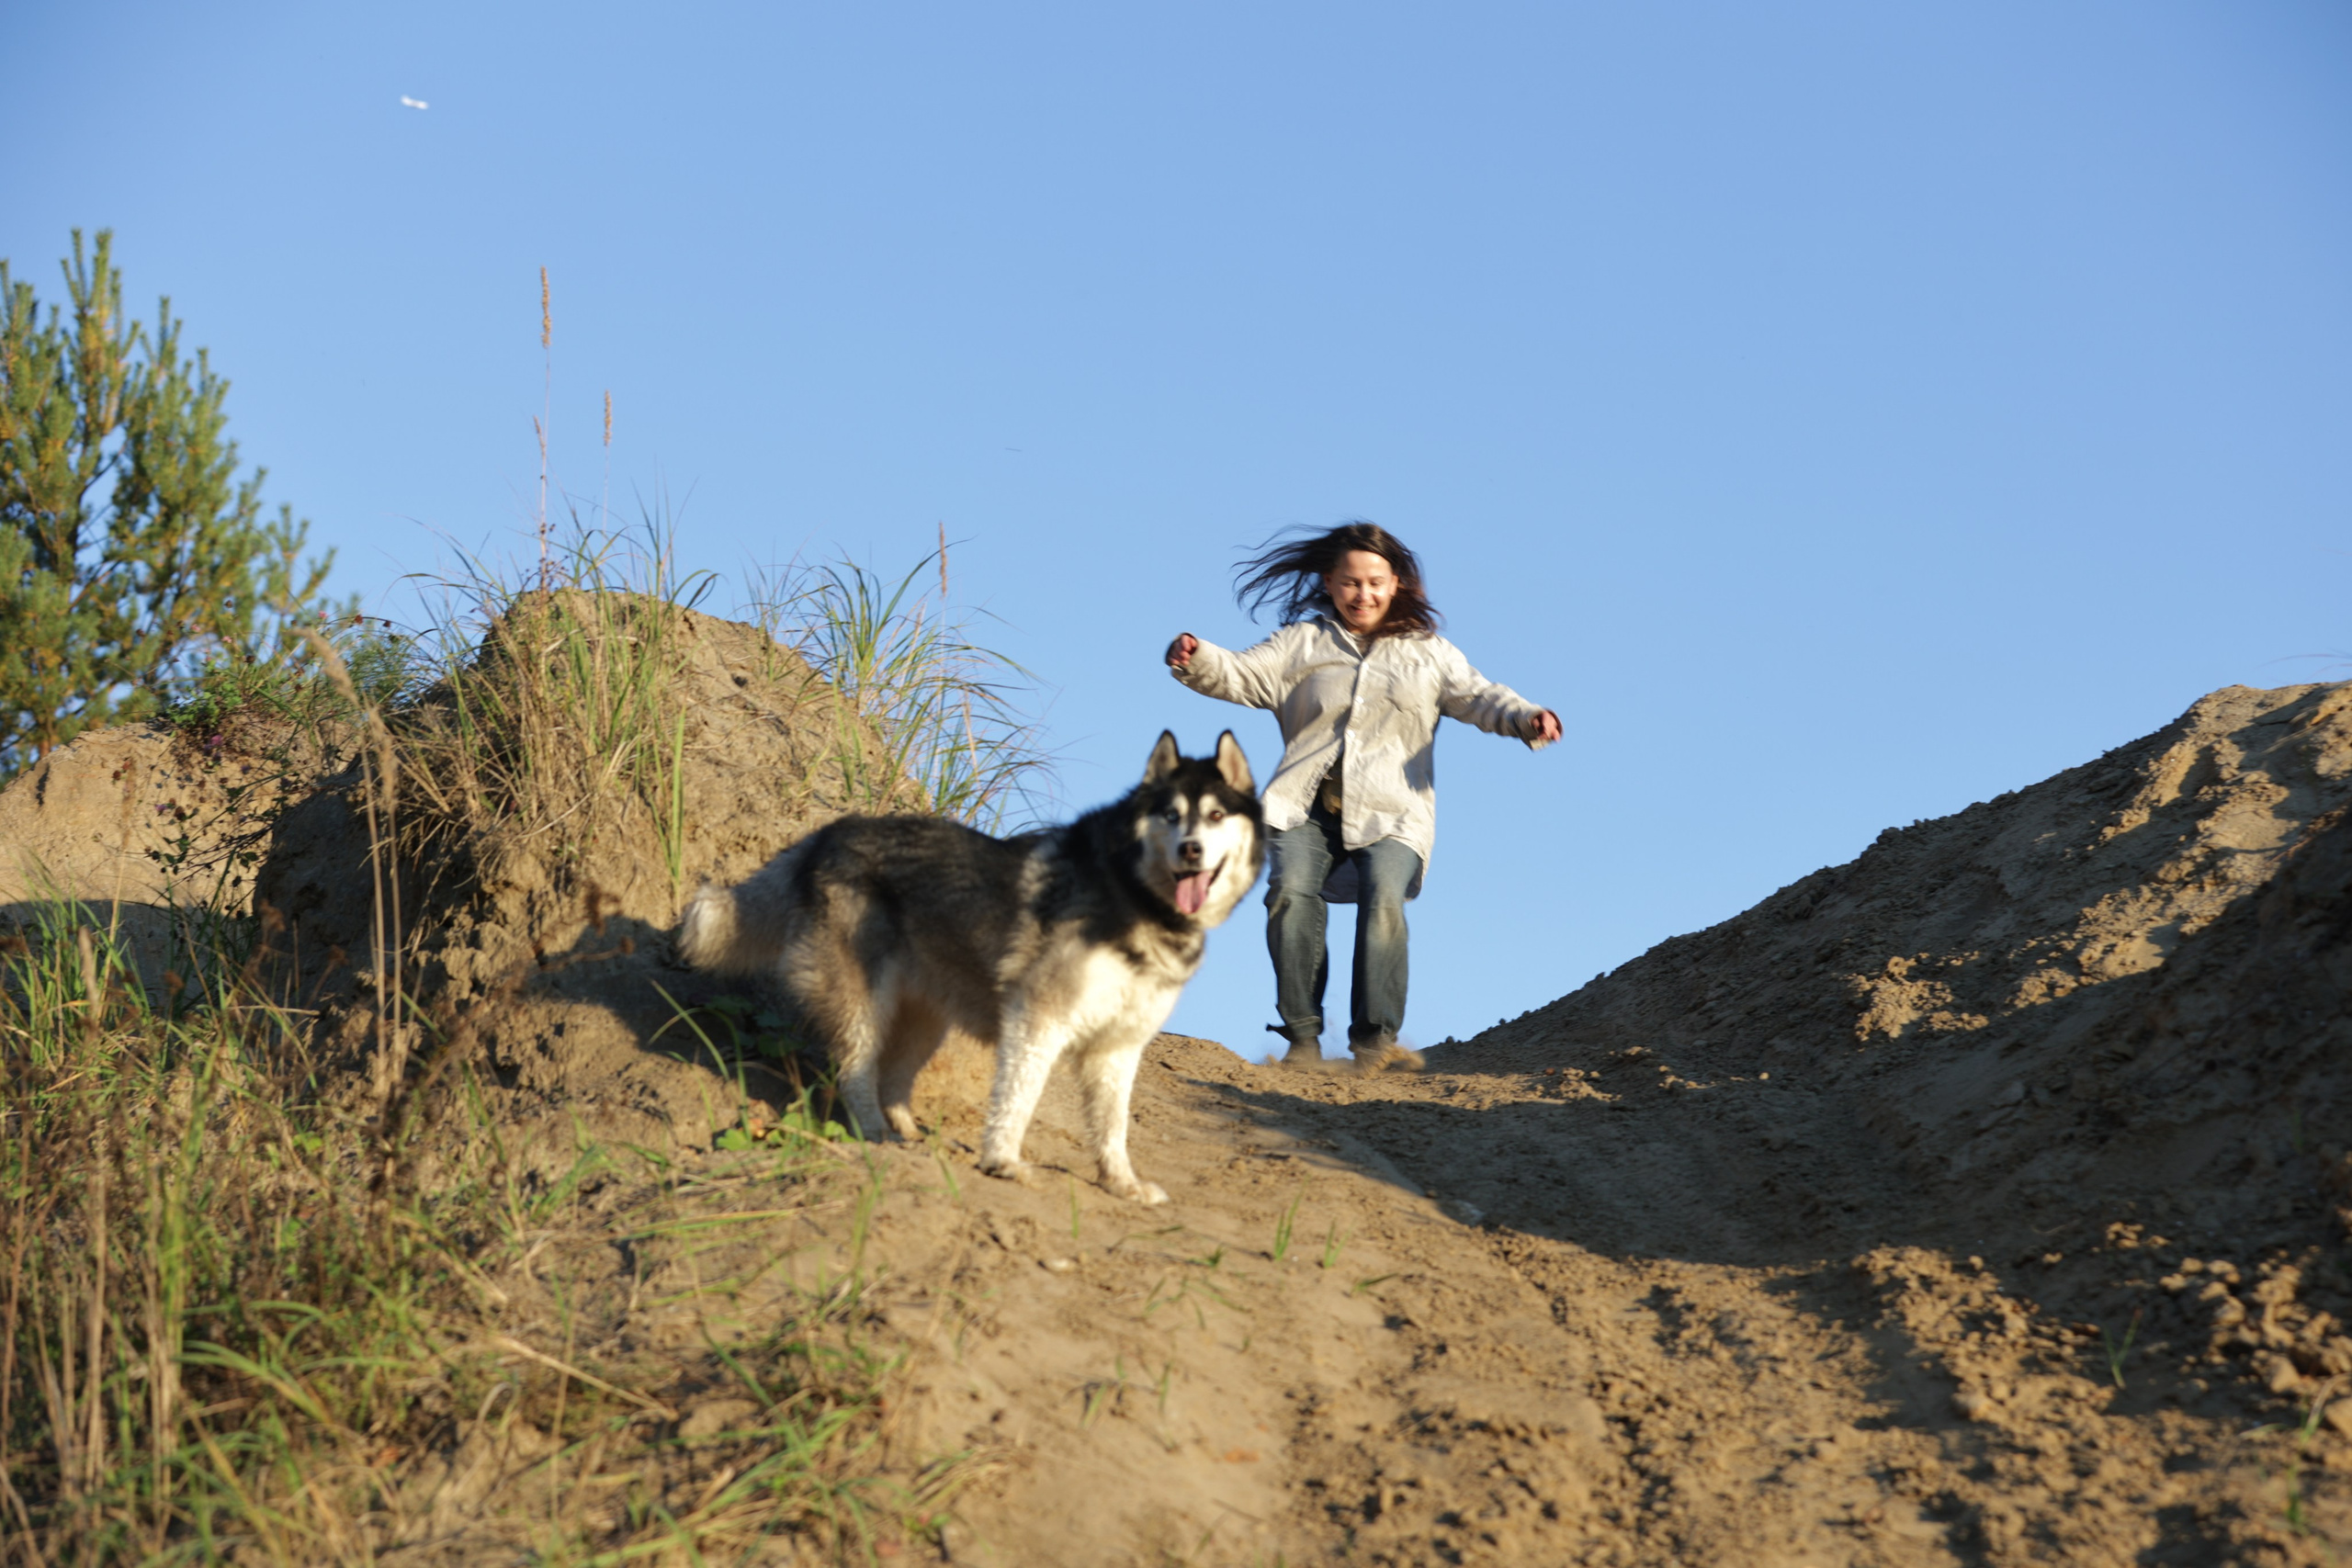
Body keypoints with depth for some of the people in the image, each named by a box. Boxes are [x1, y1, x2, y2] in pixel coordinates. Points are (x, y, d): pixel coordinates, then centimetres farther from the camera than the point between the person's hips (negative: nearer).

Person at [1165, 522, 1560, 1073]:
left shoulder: (1428, 652, 21)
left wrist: (1526, 718, -11)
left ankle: (1375, 1038, -27)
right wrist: (1196, 660, -13)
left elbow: (1478, 696, 10)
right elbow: (1241, 675, 9)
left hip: (1389, 815, 0)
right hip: (1305, 808, 1)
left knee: (1383, 900, -26)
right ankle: (1302, 1034, -19)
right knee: (1292, 892, -25)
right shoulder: (1301, 644, 20)